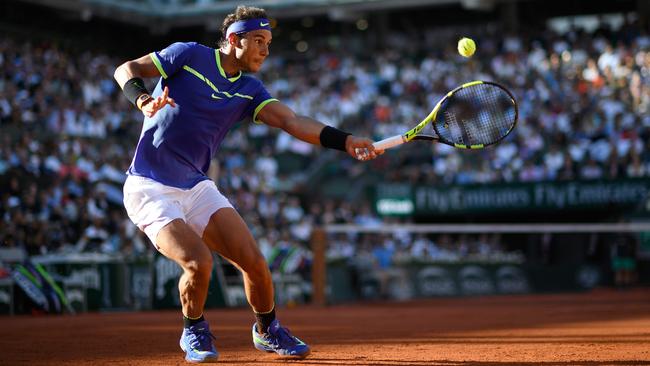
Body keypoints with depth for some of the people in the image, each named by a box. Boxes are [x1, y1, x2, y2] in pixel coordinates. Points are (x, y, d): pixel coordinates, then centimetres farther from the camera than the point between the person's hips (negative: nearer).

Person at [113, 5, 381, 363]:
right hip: (150, 189, -5)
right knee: (198, 262, -24)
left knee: (253, 261, -7)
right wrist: (143, 99, -26)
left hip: (197, 188, 5)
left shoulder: (249, 89, 6)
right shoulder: (189, 55, -5)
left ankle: (267, 330, 22)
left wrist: (345, 141, -23)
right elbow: (126, 70, -4)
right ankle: (194, 332, 7)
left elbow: (292, 122, -7)